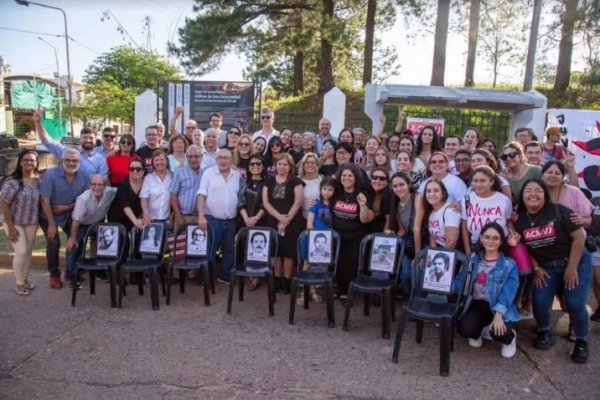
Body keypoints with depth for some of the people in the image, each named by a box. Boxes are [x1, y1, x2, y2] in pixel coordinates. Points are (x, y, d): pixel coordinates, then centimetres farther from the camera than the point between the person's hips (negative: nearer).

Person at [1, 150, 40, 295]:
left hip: (32, 222, 5)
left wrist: (39, 220, 2)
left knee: (28, 251, 12)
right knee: (21, 252, -6)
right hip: (15, 222, -5)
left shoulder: (38, 180, -4)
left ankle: (25, 279, 29)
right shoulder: (13, 181, -19)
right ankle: (19, 283, 11)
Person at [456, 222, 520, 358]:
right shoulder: (473, 259, 7)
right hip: (477, 304, 2)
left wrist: (498, 314, -30)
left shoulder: (509, 264, -3)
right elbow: (461, 280, 1)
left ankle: (510, 338, 11)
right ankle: (478, 331, 16)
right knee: (464, 329, -26)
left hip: (499, 308, -2)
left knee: (498, 332, -32)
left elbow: (508, 292, -15)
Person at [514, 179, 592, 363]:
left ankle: (581, 341, 14)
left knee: (574, 304, -14)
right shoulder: (519, 220, -5)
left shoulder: (559, 211, -17)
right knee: (540, 302, -13)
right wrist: (536, 268, -5)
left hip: (576, 262, -3)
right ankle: (545, 332, 19)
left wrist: (572, 267, -15)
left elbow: (579, 237, -15)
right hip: (546, 267, 3)